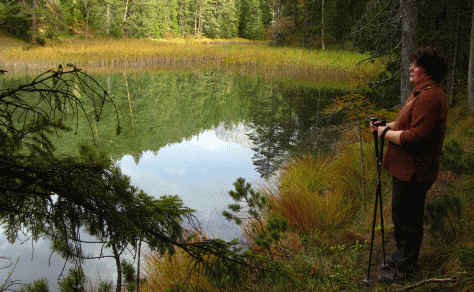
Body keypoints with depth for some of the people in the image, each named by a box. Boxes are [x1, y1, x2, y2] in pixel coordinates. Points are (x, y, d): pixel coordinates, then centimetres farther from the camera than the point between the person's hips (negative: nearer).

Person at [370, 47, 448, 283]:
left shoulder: (430, 97, -24)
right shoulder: (421, 92, 12)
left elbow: (416, 137, -29)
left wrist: (387, 133, -17)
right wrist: (387, 125, 6)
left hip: (413, 172, -11)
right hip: (406, 168, 11)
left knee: (407, 219, 3)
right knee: (402, 215, 23)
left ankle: (405, 267, 19)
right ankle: (402, 255, 40)